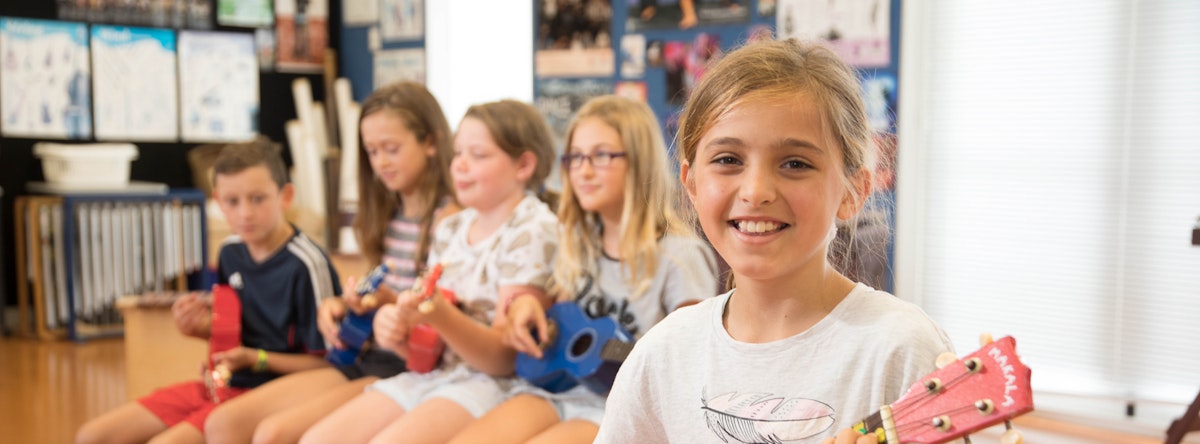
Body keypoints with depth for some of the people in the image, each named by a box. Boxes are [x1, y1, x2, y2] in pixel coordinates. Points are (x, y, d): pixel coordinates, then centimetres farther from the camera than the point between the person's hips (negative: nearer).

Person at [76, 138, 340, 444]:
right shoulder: (230, 252, 6)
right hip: (222, 385, 8)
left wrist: (255, 359, -22)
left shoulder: (306, 264, -19)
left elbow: (327, 362, -15)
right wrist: (204, 328, -2)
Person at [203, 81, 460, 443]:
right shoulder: (386, 216, 14)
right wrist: (338, 306, 0)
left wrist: (390, 301, -25)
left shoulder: (450, 218, -11)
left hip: (408, 369, -8)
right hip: (362, 357, 8)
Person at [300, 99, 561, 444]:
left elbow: (506, 358, -12)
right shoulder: (450, 229, 12)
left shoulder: (532, 231, -9)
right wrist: (396, 327, -10)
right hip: (430, 373, 8)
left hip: (490, 382, -7)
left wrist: (442, 317, -28)